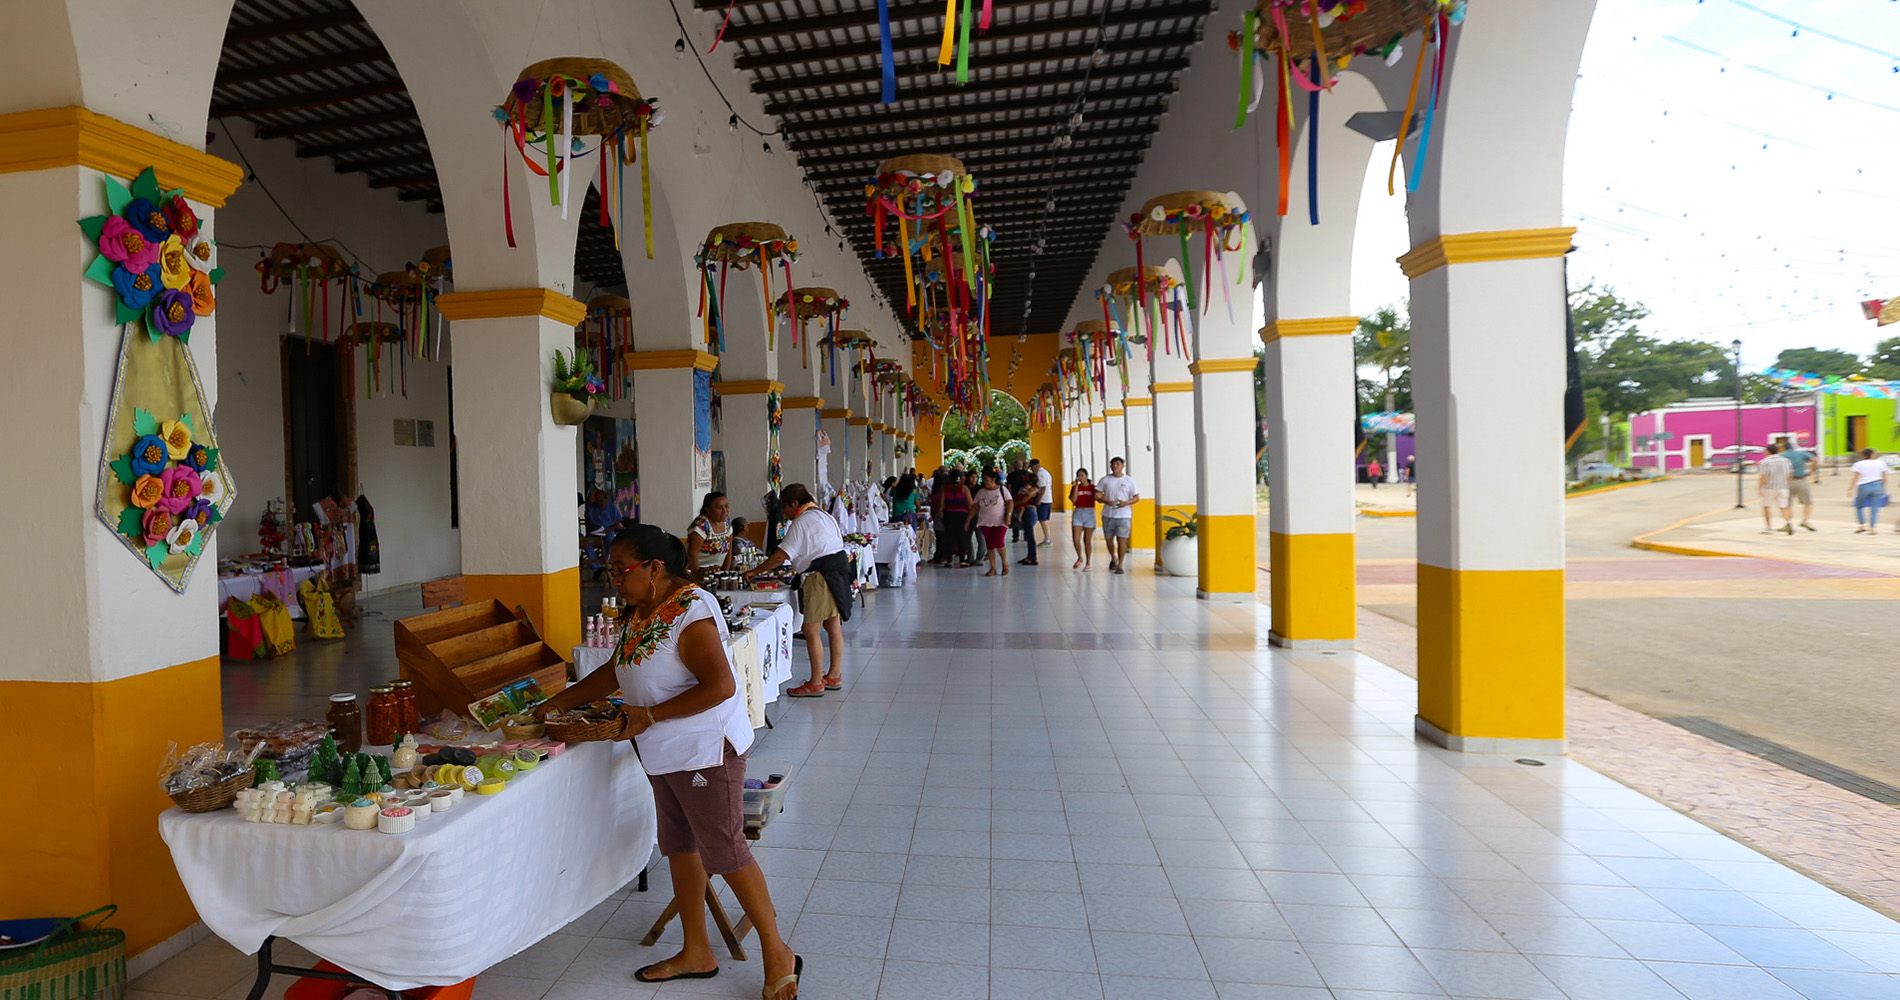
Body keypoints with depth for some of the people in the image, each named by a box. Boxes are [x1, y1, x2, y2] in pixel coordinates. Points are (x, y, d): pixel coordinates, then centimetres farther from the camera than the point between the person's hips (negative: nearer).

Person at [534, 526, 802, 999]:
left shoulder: (690, 611, -22)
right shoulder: (641, 613, 7)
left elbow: (720, 687, -28)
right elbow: (615, 673, 20)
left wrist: (650, 715, -23)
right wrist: (558, 703, 18)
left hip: (706, 749, -10)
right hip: (666, 755, 10)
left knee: (725, 853, -2)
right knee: (679, 847, 17)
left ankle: (778, 954, 14)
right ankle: (696, 953, 34)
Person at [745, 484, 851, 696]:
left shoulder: (802, 522, -11)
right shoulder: (823, 516, 18)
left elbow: (780, 557, -14)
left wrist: (754, 571, -3)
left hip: (821, 577, -10)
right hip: (838, 570, 10)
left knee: (811, 630, -4)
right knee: (833, 627, 14)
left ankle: (816, 684, 0)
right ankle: (834, 676, 23)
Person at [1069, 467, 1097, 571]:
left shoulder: (1093, 487, 3)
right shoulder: (1075, 487, 6)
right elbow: (1073, 500, -9)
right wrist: (1077, 485, -9)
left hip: (1089, 513, -2)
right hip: (1078, 513, 2)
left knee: (1087, 540, 4)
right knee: (1076, 539, -6)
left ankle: (1088, 563, 16)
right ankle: (1080, 558, 20)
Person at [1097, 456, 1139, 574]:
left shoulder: (1129, 480, 1)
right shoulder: (1105, 480, 4)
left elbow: (1136, 497, 3)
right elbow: (1097, 496, 3)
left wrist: (1126, 503, -15)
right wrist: (1106, 502, -17)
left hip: (1124, 515, -2)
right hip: (1108, 514, 2)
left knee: (1122, 540, -7)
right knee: (1109, 539, 12)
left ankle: (1120, 565, 3)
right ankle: (1113, 558, 38)